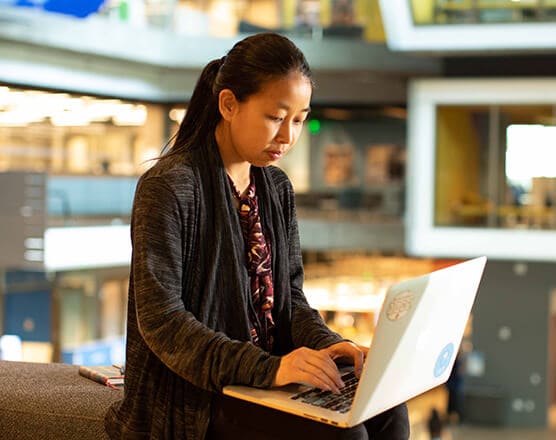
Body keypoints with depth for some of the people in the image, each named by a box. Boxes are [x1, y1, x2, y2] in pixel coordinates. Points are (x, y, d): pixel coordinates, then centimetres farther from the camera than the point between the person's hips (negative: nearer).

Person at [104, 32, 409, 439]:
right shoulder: (168, 187, -14)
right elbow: (160, 319, -20)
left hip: (270, 370, 7)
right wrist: (268, 368, -30)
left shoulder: (277, 188, 10)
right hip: (197, 394, -7)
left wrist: (328, 343, -11)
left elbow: (290, 297, 12)